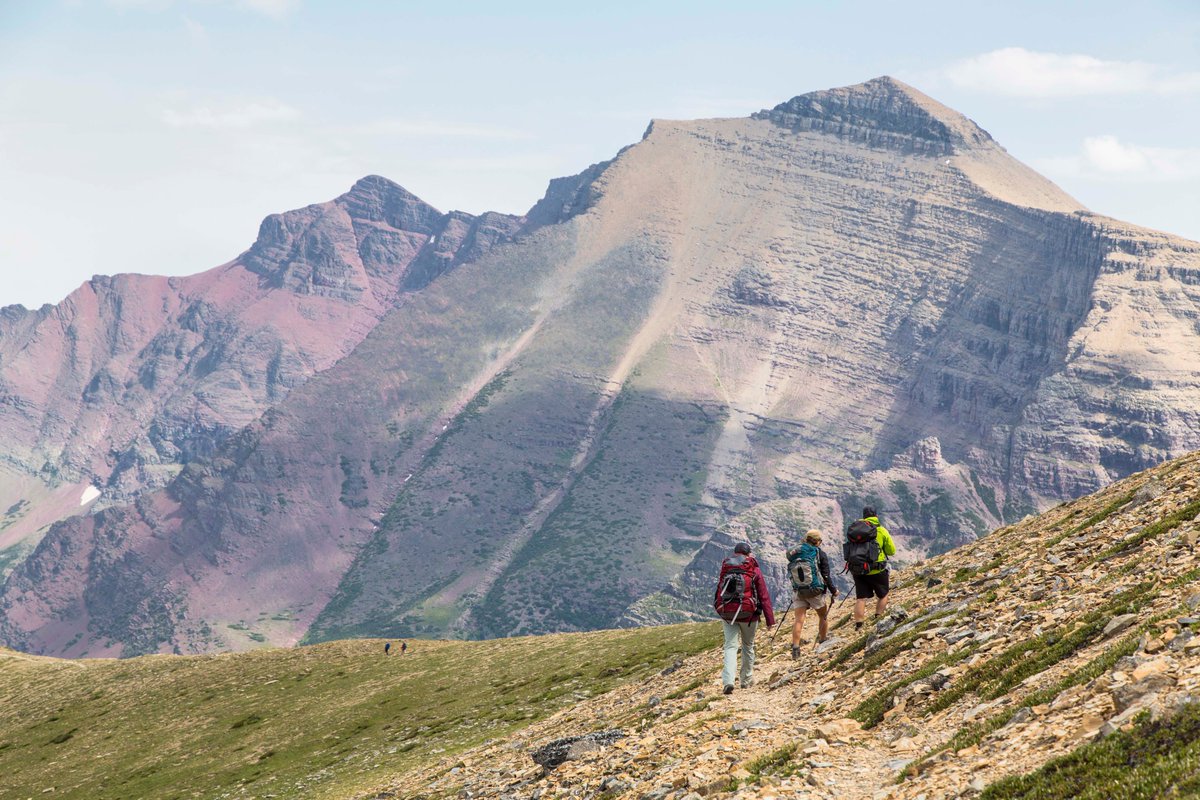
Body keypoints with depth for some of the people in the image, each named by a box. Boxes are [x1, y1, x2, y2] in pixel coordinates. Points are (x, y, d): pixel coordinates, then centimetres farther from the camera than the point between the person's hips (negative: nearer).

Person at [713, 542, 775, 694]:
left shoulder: (725, 570, 7)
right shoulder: (754, 571, -2)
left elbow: (719, 594, 14)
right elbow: (764, 596, -5)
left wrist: (721, 614, 25)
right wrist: (770, 620, -3)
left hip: (727, 614, 1)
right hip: (748, 614, -1)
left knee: (730, 646, -1)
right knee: (748, 646, 18)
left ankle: (728, 681, -21)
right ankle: (746, 680, 29)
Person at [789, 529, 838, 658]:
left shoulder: (796, 553, 4)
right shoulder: (821, 554, -6)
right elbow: (826, 577, -7)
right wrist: (833, 591, 4)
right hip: (815, 592, -3)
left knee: (799, 619, -2)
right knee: (823, 616, 19)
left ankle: (795, 647, -14)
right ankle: (823, 642, 26)